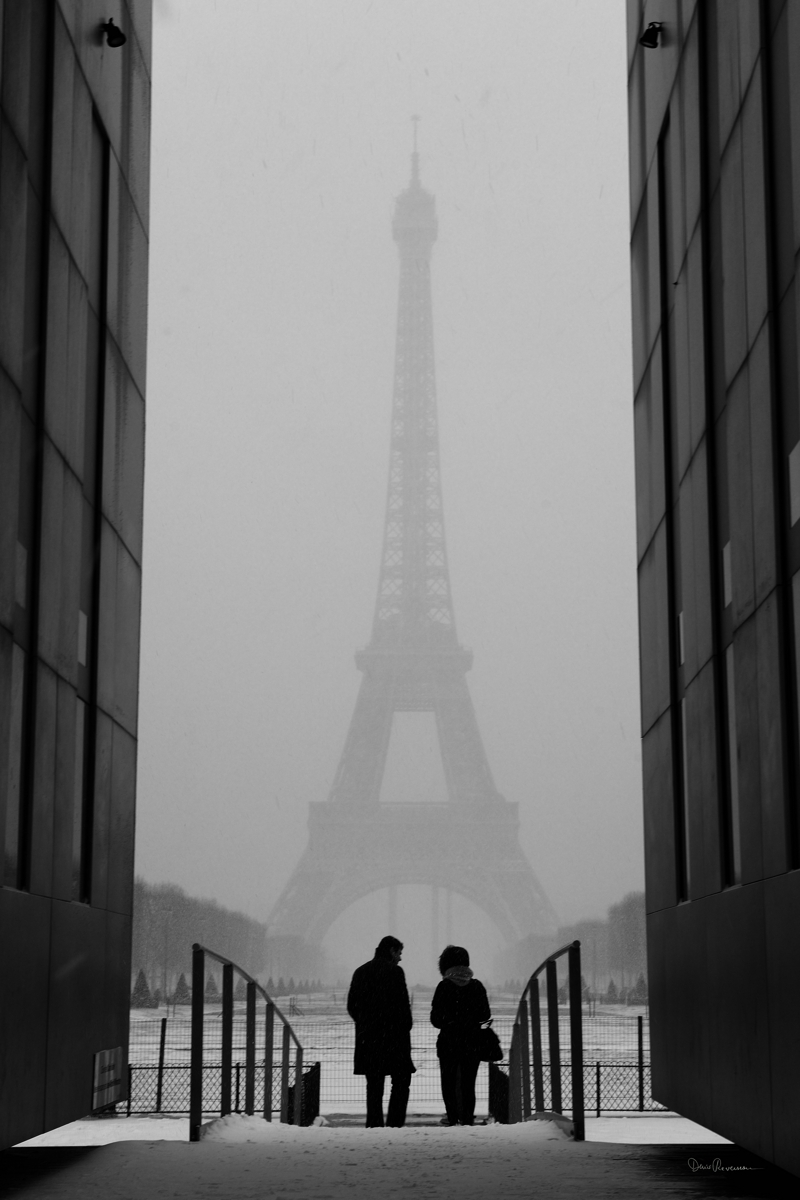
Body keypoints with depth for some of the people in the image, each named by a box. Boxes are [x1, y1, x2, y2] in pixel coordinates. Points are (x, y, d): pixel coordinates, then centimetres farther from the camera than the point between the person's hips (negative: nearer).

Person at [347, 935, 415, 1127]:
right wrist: (406, 1027, 1)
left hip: (367, 1037, 6)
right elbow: (402, 1003, -12)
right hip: (392, 1035, -6)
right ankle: (395, 1122, -7)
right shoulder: (394, 971, -8)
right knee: (401, 1079, 2)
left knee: (374, 1083, 11)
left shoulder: (360, 972, 12)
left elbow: (351, 1005, 13)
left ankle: (374, 1123, 8)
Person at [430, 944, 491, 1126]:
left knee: (449, 1081, 7)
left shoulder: (444, 987, -9)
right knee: (468, 1082, 11)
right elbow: (485, 1015, 5)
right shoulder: (477, 986, 0)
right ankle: (467, 1117, 8)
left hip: (448, 1043, -3)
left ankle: (453, 1117, 1)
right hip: (472, 1043, 3)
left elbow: (435, 1018, -8)